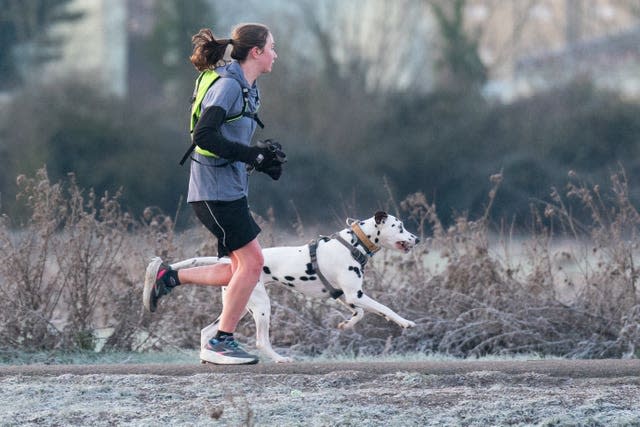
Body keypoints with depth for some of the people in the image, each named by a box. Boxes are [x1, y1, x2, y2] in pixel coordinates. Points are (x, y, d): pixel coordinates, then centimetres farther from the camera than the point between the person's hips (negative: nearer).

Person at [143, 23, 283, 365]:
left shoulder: (246, 88, 16)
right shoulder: (228, 85, -14)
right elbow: (205, 136, -23)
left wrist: (262, 160, 7)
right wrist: (252, 155, -21)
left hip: (229, 189, 10)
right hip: (215, 190, -10)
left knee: (242, 269, 7)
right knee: (251, 261, -9)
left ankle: (168, 276, 14)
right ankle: (220, 343, -2)